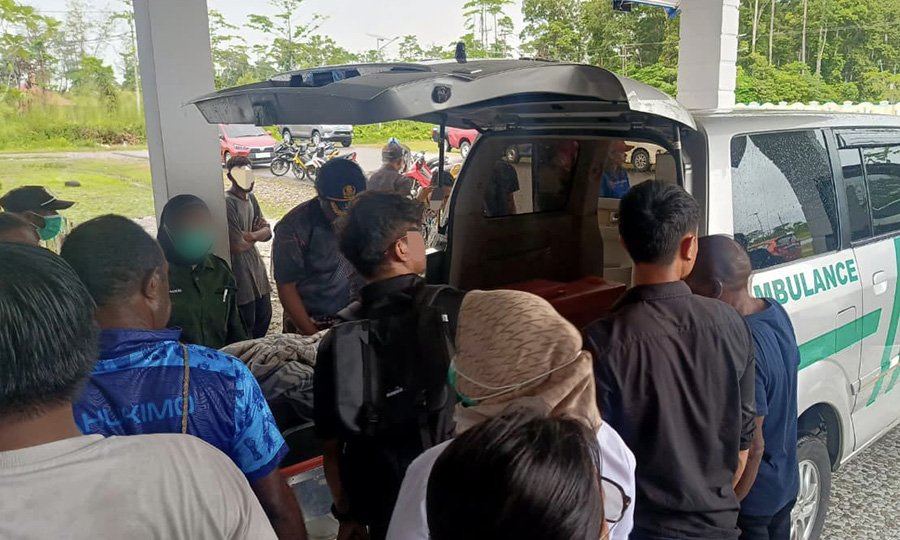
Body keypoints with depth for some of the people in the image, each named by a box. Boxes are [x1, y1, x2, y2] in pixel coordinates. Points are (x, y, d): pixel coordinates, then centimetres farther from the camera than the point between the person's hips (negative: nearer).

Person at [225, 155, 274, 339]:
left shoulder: (250, 197, 6)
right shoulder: (228, 203, -21)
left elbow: (267, 232, 3)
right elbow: (238, 245, -23)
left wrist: (251, 235, -17)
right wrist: (257, 235, -5)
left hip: (256, 264, 8)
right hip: (239, 269, -8)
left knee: (264, 314, 18)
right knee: (246, 323, 3)